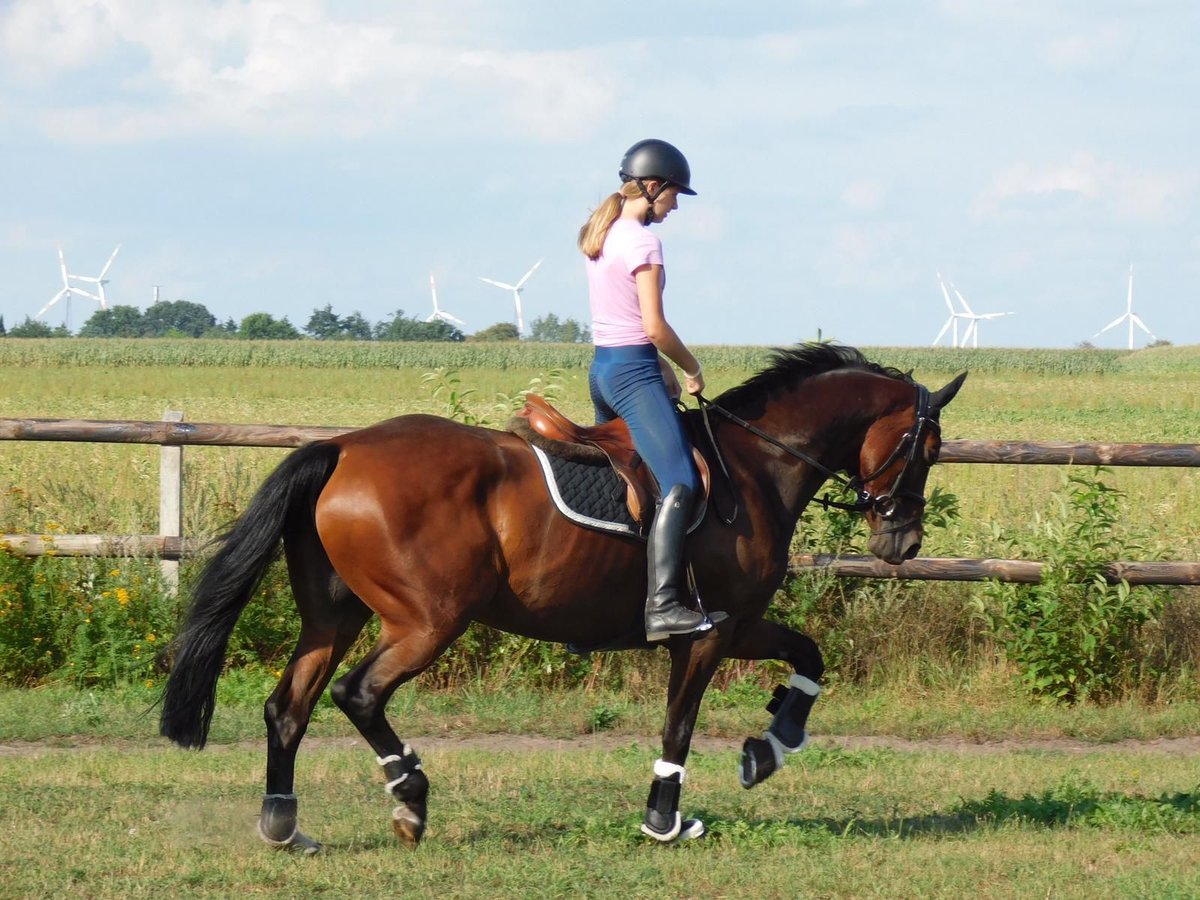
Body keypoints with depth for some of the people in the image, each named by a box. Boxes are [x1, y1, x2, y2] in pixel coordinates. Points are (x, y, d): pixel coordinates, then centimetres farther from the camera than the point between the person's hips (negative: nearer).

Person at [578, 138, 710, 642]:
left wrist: (663, 369, 19)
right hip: (633, 371, -10)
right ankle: (662, 607, -32)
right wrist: (691, 369, 0)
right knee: (679, 485, -19)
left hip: (603, 367, 10)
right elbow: (655, 328, -16)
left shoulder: (600, 234, 14)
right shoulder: (643, 242, -14)